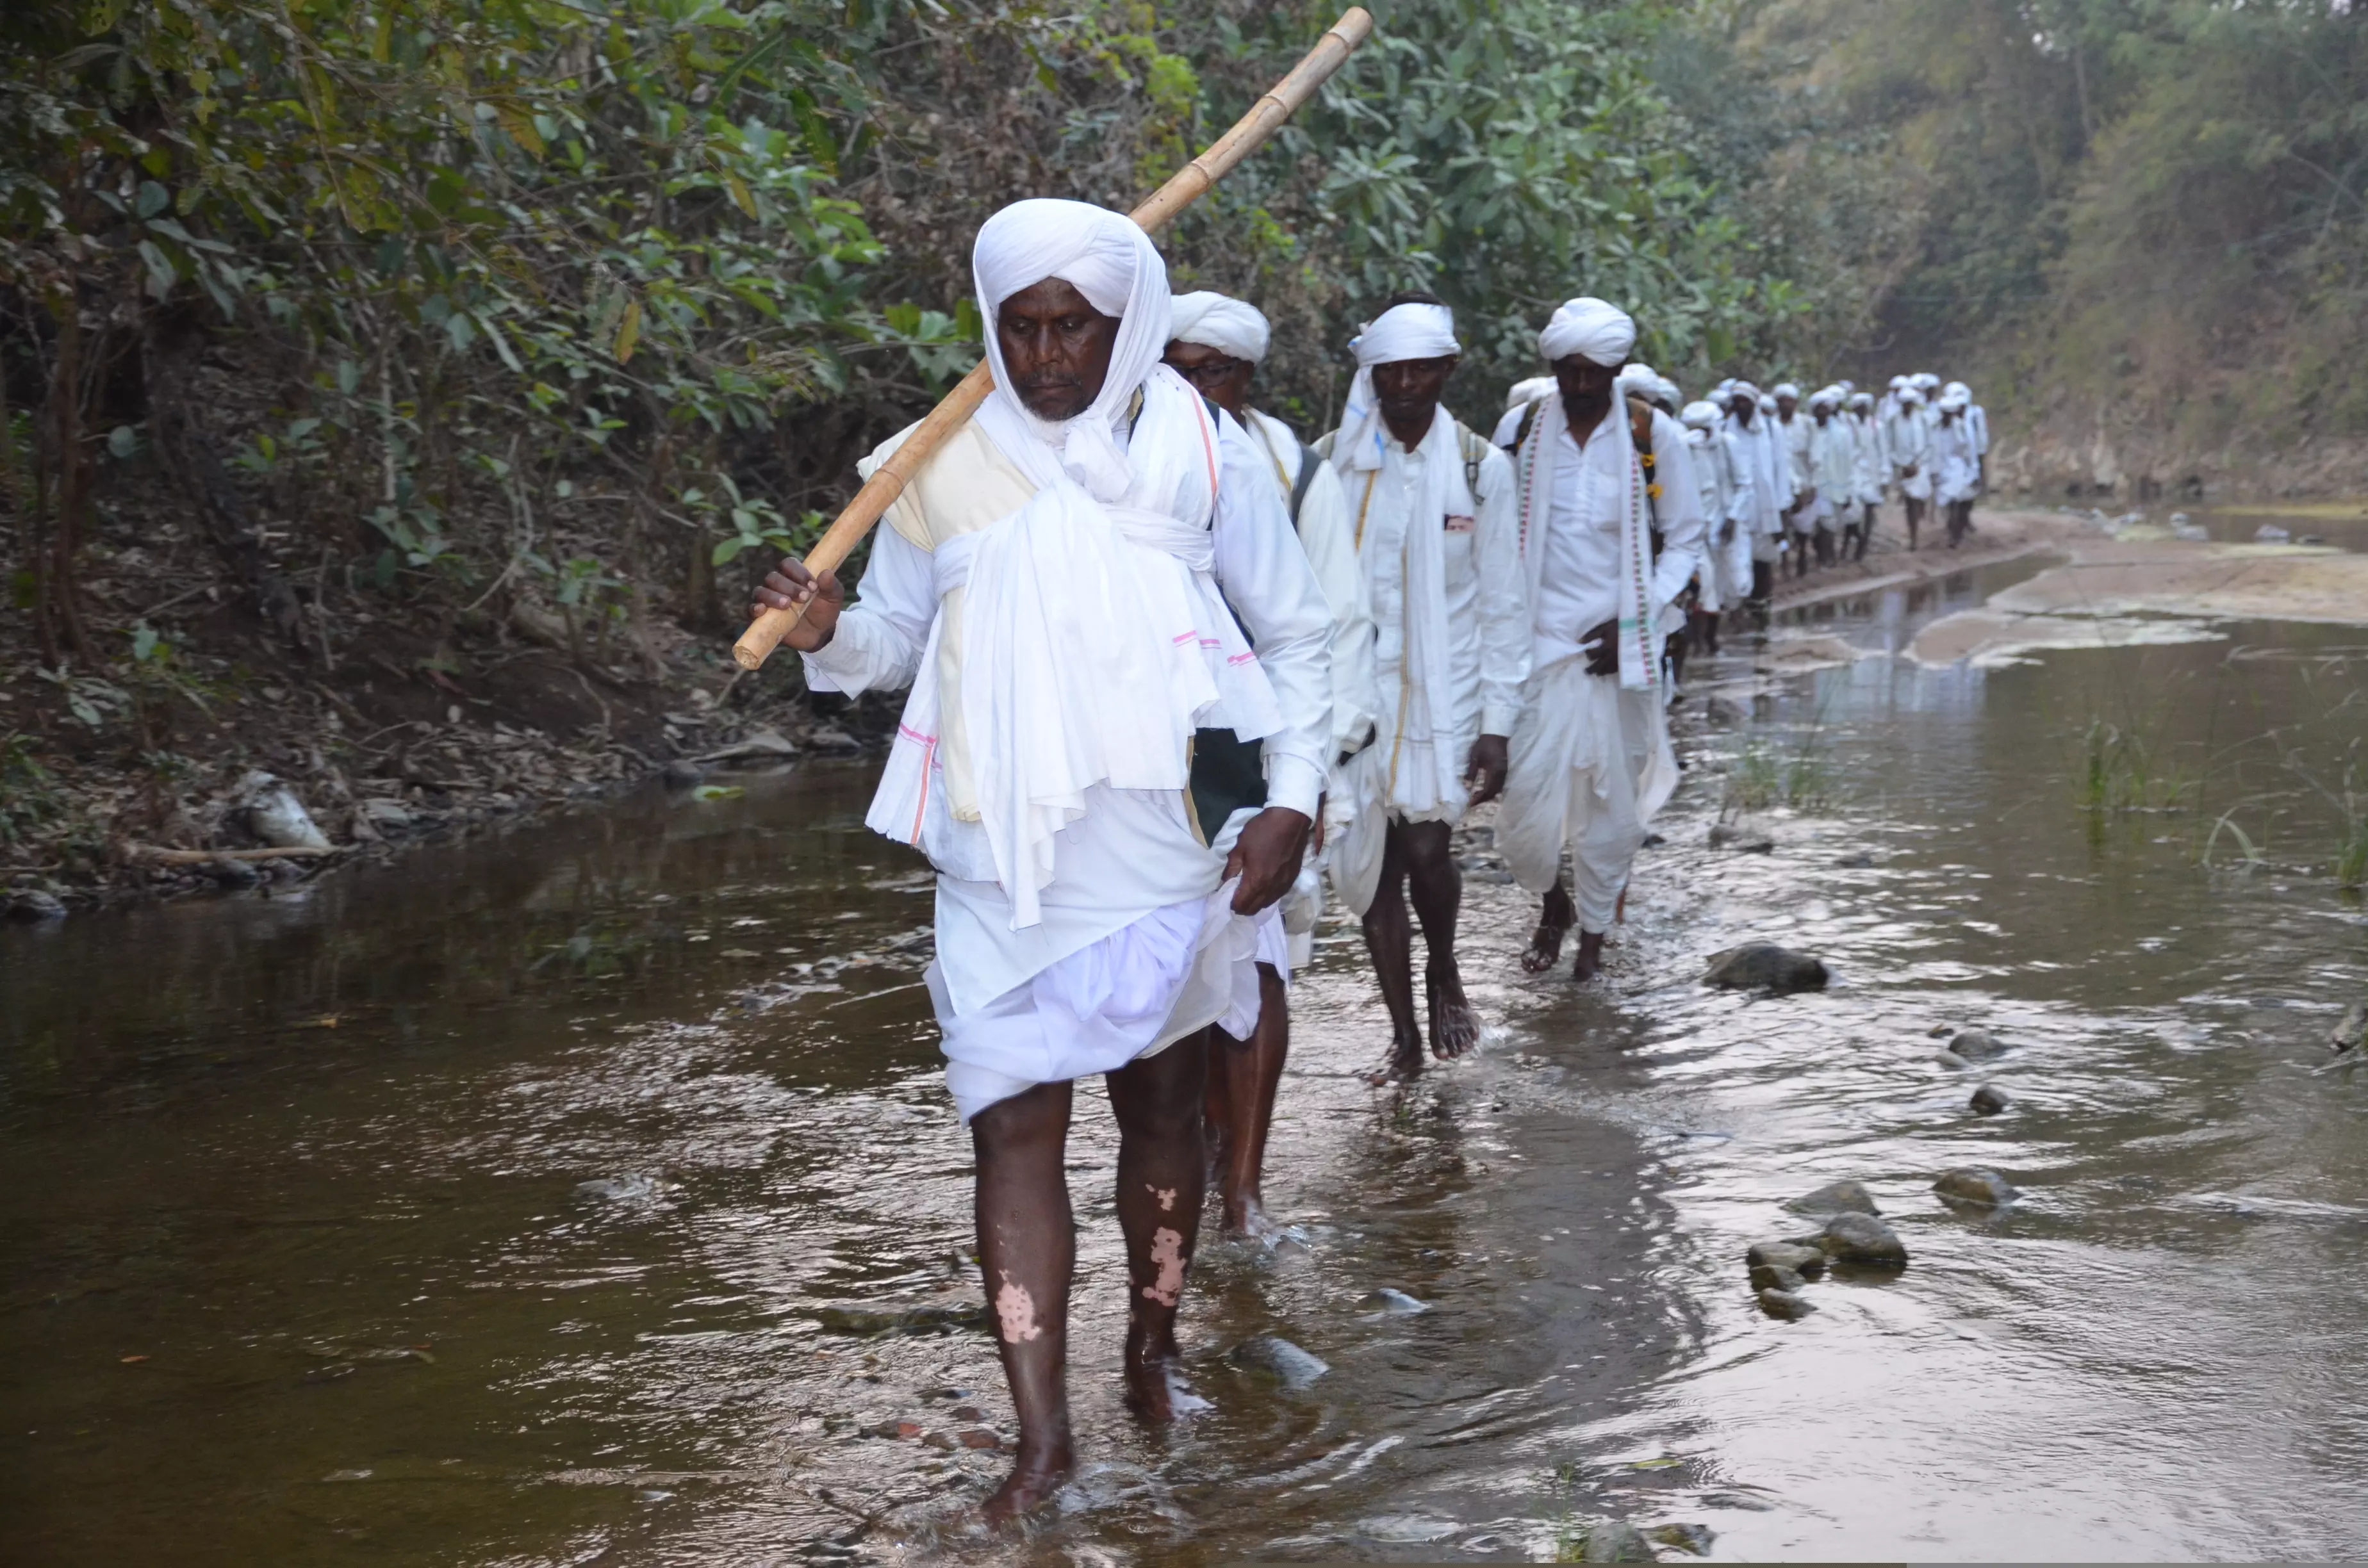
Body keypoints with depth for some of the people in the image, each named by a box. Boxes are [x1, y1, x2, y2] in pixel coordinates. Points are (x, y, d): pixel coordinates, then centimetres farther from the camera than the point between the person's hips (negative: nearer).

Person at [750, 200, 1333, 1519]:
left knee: (1163, 1112, 14)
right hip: (1002, 869, 0)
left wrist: (1293, 798, -4)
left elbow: (1296, 633, 5)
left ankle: (1154, 1347, 35)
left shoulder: (1200, 450, -1)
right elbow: (897, 637, 12)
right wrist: (831, 632, -11)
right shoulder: (945, 466, 2)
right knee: (1013, 1127, -5)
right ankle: (1044, 1433, -1)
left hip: (1166, 858, 0)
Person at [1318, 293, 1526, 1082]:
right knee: (1372, 859, 4)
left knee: (1424, 847, -12)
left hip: (1442, 694, -1)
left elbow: (1502, 604, 2)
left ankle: (1443, 972, 19)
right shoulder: (1330, 462, 1)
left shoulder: (1482, 469, 1)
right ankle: (1404, 1033, 16)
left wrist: (1496, 723, -2)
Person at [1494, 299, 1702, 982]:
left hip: (1617, 646, 0)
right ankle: (1552, 900, 25)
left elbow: (1685, 541, 5)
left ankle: (1594, 932, 24)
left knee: (1610, 796, 5)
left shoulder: (1653, 434, -2)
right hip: (1539, 638, 0)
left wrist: (1632, 622, -6)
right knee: (1525, 794, -4)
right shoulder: (1524, 430, 0)